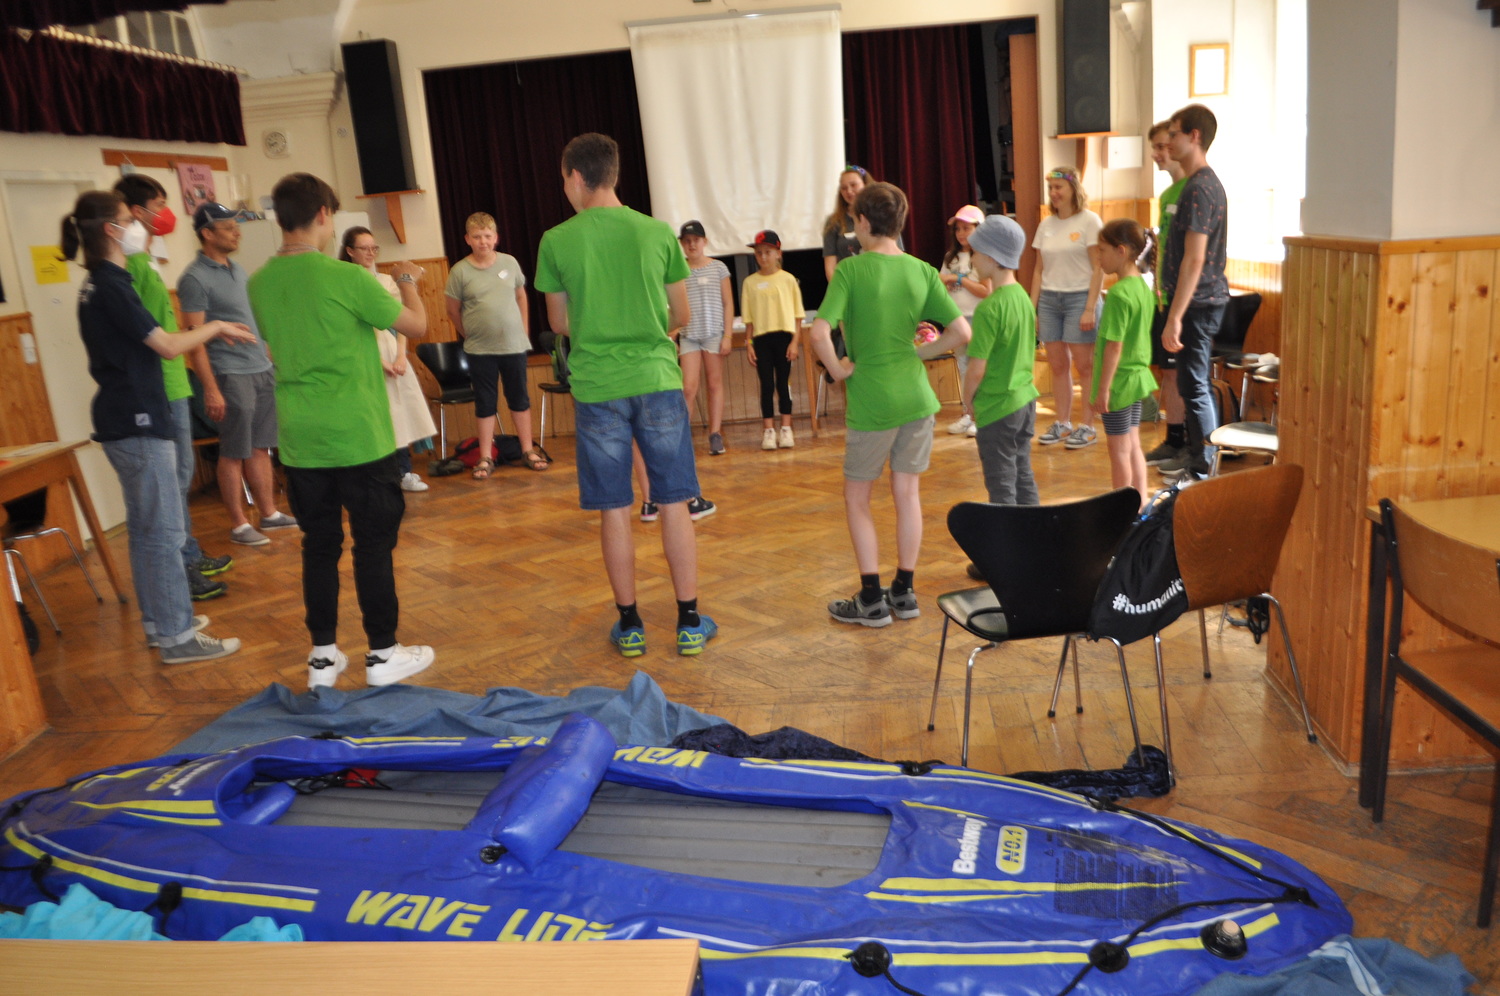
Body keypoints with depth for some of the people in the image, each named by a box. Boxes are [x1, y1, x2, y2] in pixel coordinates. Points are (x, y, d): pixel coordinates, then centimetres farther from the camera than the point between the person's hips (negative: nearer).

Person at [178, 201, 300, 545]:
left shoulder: (238, 270, 13)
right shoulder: (195, 278, -11)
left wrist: (271, 359, 16)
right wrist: (210, 388, -18)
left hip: (262, 369, 7)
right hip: (231, 375, -7)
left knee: (261, 448, 13)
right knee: (235, 453, 1)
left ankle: (269, 513, 22)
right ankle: (239, 525, 10)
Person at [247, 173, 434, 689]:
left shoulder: (259, 284, 4)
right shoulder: (347, 278, -14)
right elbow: (417, 324, -3)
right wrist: (408, 283, 16)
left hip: (299, 441, 5)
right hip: (358, 435, -5)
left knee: (319, 544, 13)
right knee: (373, 542, 5)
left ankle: (323, 655, 20)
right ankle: (383, 654, 13)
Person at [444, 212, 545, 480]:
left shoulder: (510, 263, 0)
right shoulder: (460, 271, -6)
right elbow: (453, 311, 3)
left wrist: (524, 331, 8)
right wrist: (470, 336, 4)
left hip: (514, 346, 1)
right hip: (480, 350, -1)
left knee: (519, 398, 11)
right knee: (485, 403, 7)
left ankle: (528, 450, 22)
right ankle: (486, 458, 14)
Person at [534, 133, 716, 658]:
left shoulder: (556, 242, -3)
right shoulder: (658, 233, 0)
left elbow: (559, 324, 7)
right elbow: (681, 315, 8)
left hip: (597, 389, -1)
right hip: (658, 381, 1)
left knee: (614, 510, 9)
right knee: (674, 504, 8)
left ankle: (629, 625, 18)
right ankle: (690, 622, 15)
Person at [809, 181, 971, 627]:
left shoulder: (850, 269, -12)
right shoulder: (922, 272, 2)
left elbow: (820, 333, -23)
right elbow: (961, 331, -1)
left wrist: (838, 370, -7)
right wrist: (920, 353, 8)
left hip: (871, 402, -4)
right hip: (916, 397, 5)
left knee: (857, 498, 10)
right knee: (908, 494, 14)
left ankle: (872, 600, 13)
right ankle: (904, 592, 23)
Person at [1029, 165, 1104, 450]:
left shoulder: (1089, 221, -3)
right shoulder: (1046, 225, 12)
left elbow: (1098, 269, -7)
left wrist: (1090, 308, -14)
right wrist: (1032, 308, 8)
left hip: (1079, 298, -5)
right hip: (1049, 299, 5)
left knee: (1084, 365, -2)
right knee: (1057, 365, 5)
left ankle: (1087, 426, 4)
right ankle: (1062, 424, 14)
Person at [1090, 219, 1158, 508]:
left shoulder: (1118, 294, -21)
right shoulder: (1143, 286, 6)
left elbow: (1114, 345, -23)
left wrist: (1103, 389, -19)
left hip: (1119, 380, -9)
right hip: (1138, 375, 9)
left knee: (1119, 449, 3)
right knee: (1133, 445, 17)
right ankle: (1141, 500, 25)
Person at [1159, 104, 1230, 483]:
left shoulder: (1199, 189, -18)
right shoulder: (1208, 182, 15)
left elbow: (1194, 259, -23)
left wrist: (1174, 317, -24)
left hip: (1196, 302, -10)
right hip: (1202, 299, 10)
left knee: (1193, 385, -4)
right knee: (1193, 382, 18)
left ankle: (1203, 470, 3)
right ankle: (1196, 455, 29)